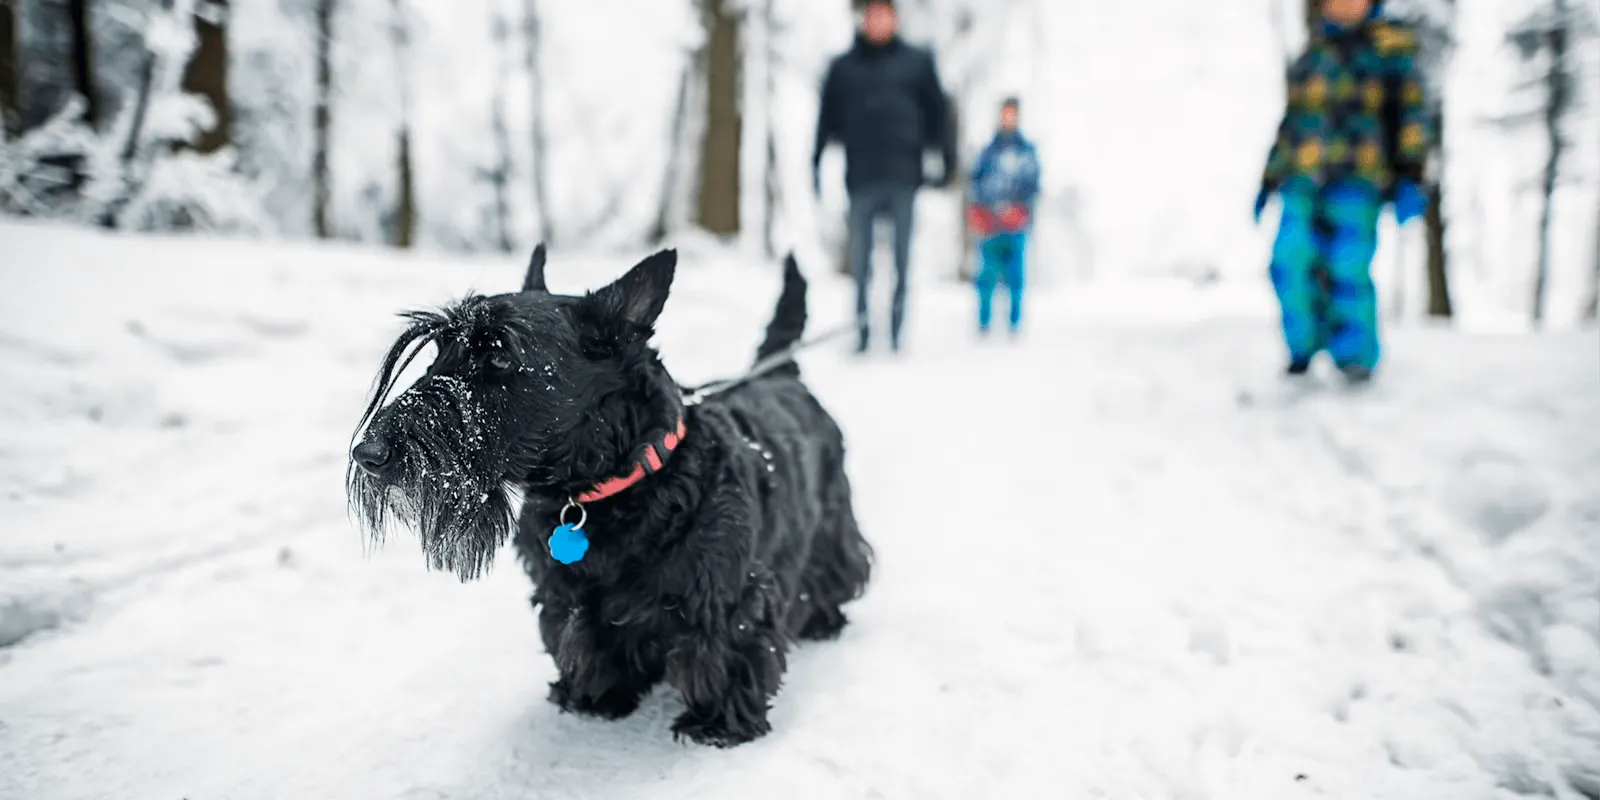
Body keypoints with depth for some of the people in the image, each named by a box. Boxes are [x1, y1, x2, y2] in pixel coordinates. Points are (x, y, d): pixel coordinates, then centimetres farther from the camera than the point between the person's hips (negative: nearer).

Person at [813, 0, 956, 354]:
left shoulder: (918, 62, 10)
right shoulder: (843, 66, 13)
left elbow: (938, 111, 10)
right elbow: (828, 118, 12)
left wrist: (945, 158, 3)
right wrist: (816, 162, 7)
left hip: (903, 176, -1)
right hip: (861, 177, 1)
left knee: (901, 256, -1)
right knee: (860, 258, 0)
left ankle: (897, 331, 3)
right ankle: (862, 327, 4)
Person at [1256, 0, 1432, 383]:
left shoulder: (1391, 48, 10)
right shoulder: (1313, 53, 25)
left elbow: (1412, 113, 2)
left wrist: (1409, 177, -10)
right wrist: (1270, 180, 25)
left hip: (1357, 178, -4)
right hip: (1304, 179, 4)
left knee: (1347, 270, -15)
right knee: (1290, 262, -11)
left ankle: (1356, 358, -1)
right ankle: (1305, 348, 7)